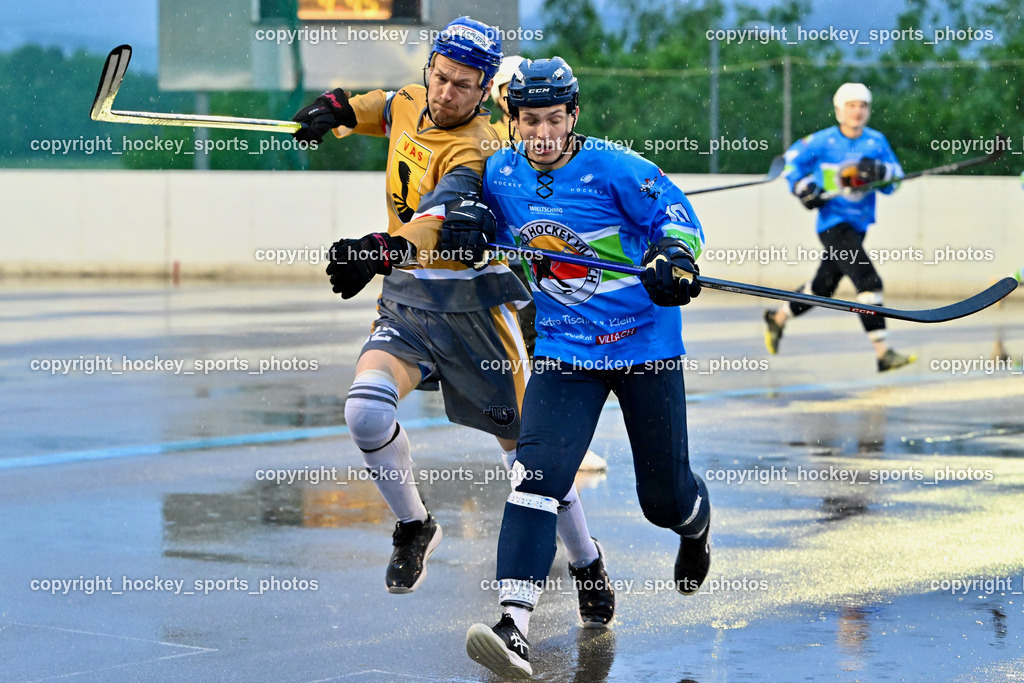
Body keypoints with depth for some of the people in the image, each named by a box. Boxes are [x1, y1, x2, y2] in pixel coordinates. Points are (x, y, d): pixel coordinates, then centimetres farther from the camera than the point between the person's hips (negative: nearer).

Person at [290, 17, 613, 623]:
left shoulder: (476, 153, -21)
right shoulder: (410, 105, 2)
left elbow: (435, 222, -39)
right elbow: (385, 108, 29)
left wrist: (383, 250, -58)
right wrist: (337, 109, 7)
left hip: (471, 309, -5)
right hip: (406, 303, 5)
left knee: (525, 447, 2)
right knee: (366, 408, -21)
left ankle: (586, 563, 24)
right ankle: (414, 526, 4)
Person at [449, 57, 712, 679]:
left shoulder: (613, 168, -14)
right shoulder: (500, 174, 1)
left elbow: (677, 214, -10)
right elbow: (494, 235, 20)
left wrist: (673, 259, -30)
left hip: (646, 344, -2)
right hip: (564, 349, 3)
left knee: (663, 496, 6)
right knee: (539, 473, -19)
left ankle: (697, 524, 47)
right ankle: (514, 624, -27)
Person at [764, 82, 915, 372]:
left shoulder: (876, 142, 4)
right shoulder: (823, 141, -6)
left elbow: (895, 180, 1)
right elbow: (793, 157, 7)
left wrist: (880, 171, -20)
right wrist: (802, 187, -6)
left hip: (858, 225, 6)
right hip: (833, 224, -6)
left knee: (822, 288, 19)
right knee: (869, 281, -21)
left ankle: (777, 318, 45)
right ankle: (883, 353, -22)